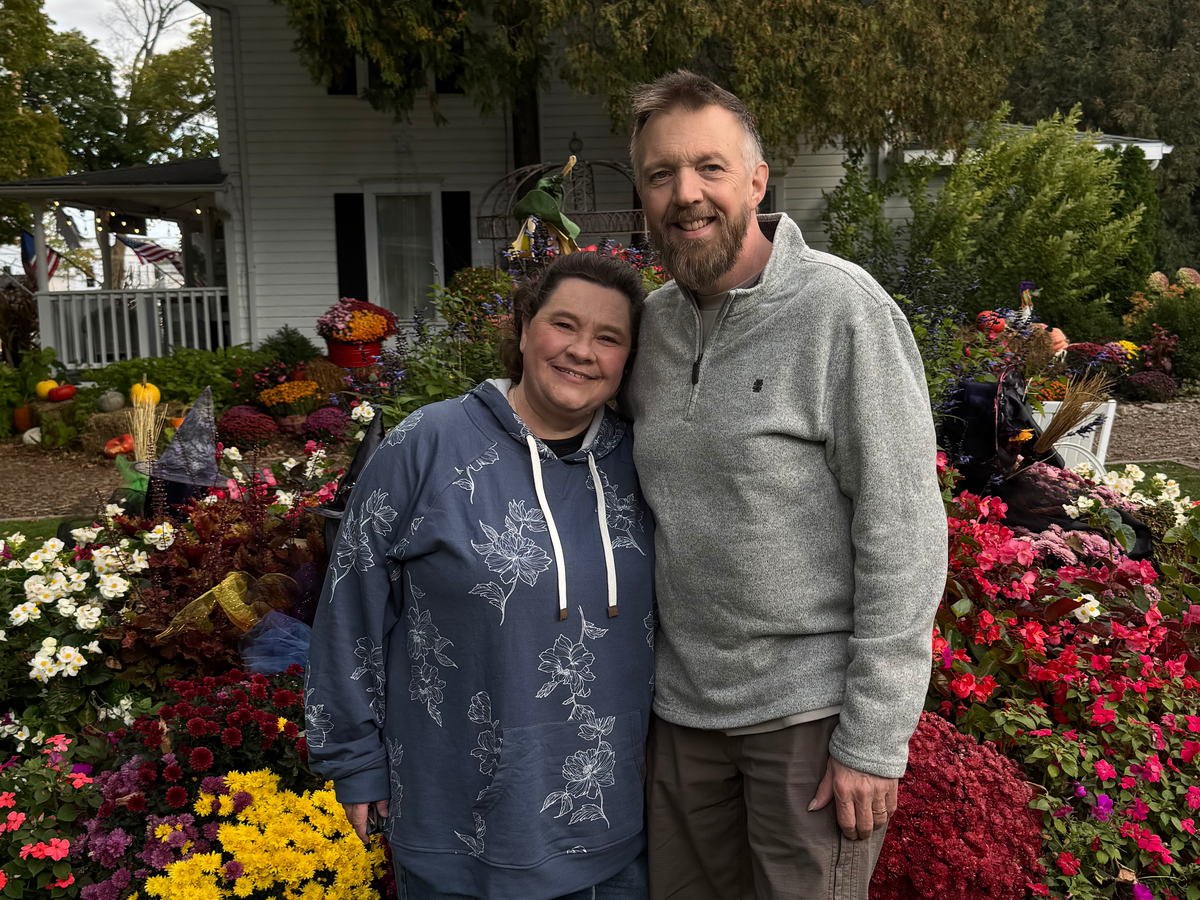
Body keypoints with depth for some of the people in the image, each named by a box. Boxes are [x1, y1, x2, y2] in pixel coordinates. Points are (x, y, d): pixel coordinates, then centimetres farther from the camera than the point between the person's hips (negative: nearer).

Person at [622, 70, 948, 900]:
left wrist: (875, 737, -16)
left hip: (811, 708, -5)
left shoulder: (841, 309, -14)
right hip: (681, 705, 6)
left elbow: (903, 535, -15)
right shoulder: (651, 324, 4)